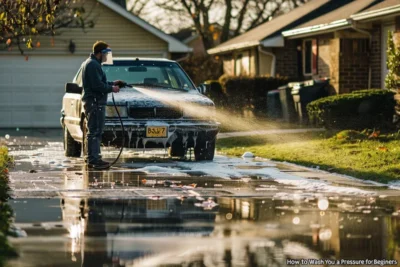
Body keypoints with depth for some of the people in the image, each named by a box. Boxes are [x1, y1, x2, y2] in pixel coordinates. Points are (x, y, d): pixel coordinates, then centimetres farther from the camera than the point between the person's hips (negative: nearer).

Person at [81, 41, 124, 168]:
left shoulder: (90, 63, 19)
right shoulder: (93, 65, -15)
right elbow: (97, 85, -21)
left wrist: (112, 83, 18)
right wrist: (111, 88, -9)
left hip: (91, 101, 11)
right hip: (95, 101, -11)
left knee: (93, 130, 18)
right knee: (95, 131, -11)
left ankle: (90, 156, 24)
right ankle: (93, 159, -13)